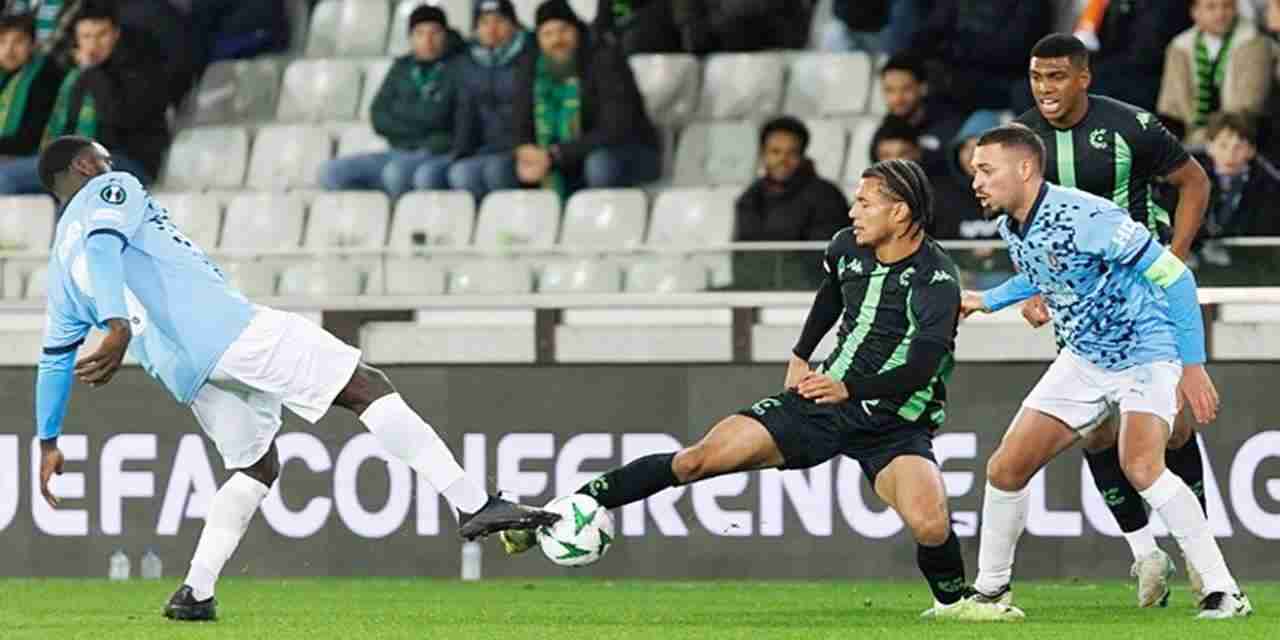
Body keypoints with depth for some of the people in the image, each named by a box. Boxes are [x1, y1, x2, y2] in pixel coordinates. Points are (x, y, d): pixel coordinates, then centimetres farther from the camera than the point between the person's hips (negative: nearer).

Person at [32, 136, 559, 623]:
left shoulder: (61, 264, 27)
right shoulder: (111, 190, 8)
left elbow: (54, 357, 29)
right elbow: (102, 247, -13)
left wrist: (49, 442, 37)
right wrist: (119, 329, -29)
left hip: (184, 375, 7)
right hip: (222, 326, -7)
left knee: (255, 468, 24)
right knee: (366, 386, -6)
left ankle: (195, 593, 10)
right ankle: (472, 505, -16)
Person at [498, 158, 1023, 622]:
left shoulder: (936, 279, -19)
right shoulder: (847, 248, 2)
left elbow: (921, 367, -30)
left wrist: (850, 389, -37)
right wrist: (801, 356, 24)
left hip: (895, 423, -5)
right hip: (824, 396, 5)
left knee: (930, 525, -31)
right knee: (700, 459, -7)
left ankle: (951, 601, 2)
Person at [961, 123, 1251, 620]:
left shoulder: (1085, 217, -27)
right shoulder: (1011, 226, -1)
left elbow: (1173, 275, -23)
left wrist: (1193, 366, -23)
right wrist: (987, 301, 19)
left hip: (1146, 353, -8)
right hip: (1084, 359, 8)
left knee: (1140, 467, -30)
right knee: (1005, 469, 3)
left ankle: (1223, 592, -25)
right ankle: (990, 588, 23)